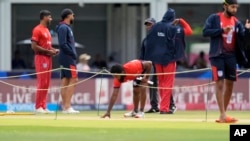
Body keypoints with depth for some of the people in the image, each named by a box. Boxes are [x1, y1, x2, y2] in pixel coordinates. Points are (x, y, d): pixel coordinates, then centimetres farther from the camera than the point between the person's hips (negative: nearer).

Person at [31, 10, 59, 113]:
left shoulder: (46, 30, 19)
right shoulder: (37, 30, -10)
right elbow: (34, 46, -17)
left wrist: (53, 50, 10)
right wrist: (48, 51, -18)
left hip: (48, 58, 9)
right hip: (41, 58, -9)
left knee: (46, 83, 8)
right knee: (42, 83, -10)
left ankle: (43, 107, 11)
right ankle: (38, 107, -8)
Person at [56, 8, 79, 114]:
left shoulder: (66, 28, 18)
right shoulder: (63, 28, -11)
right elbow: (62, 44, -19)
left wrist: (73, 54, 8)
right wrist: (73, 54, -14)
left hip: (66, 58, 10)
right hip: (68, 58, -10)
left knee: (65, 81, 8)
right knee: (73, 80, -12)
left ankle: (65, 107, 8)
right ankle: (67, 106, -15)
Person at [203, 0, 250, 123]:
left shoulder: (236, 22, 9)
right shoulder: (214, 18, -3)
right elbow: (205, 32, -12)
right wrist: (222, 30, -19)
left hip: (231, 56, 5)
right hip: (217, 55, -5)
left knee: (230, 84, 7)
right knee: (219, 83, -9)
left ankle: (223, 114, 18)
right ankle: (223, 115, -12)